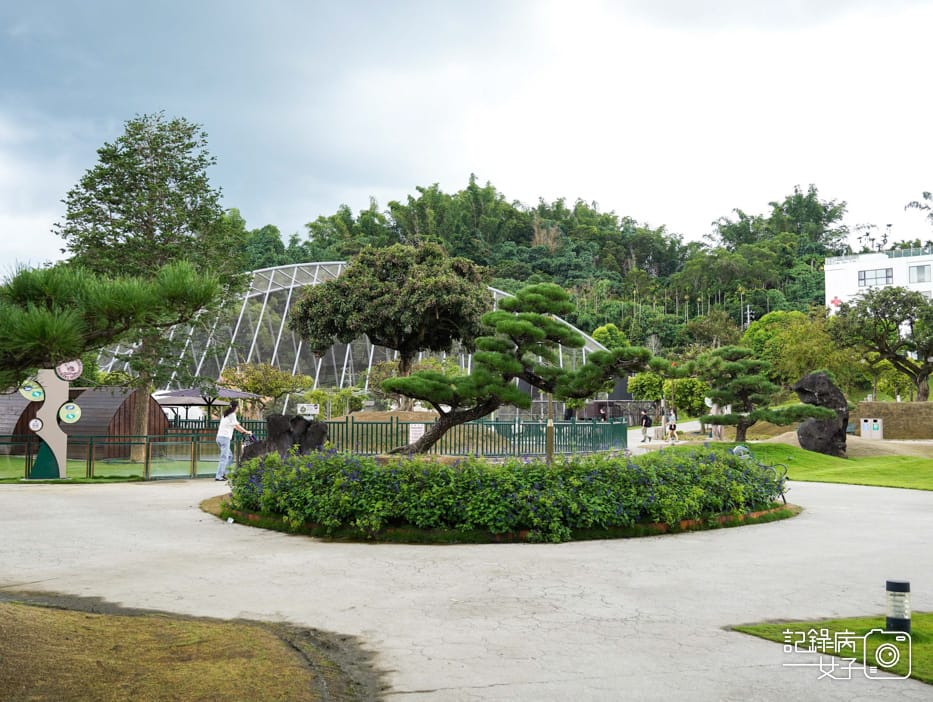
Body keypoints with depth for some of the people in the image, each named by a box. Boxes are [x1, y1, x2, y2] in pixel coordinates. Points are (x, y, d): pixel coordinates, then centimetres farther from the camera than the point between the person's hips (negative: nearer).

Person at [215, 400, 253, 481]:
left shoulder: (226, 414, 19)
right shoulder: (232, 415, -8)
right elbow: (237, 426, -8)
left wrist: (242, 431, 35)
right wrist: (247, 432, 4)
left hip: (220, 437, 9)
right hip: (225, 438, -9)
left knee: (230, 456, 16)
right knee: (224, 458, -7)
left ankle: (223, 473, 12)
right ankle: (218, 476, -9)